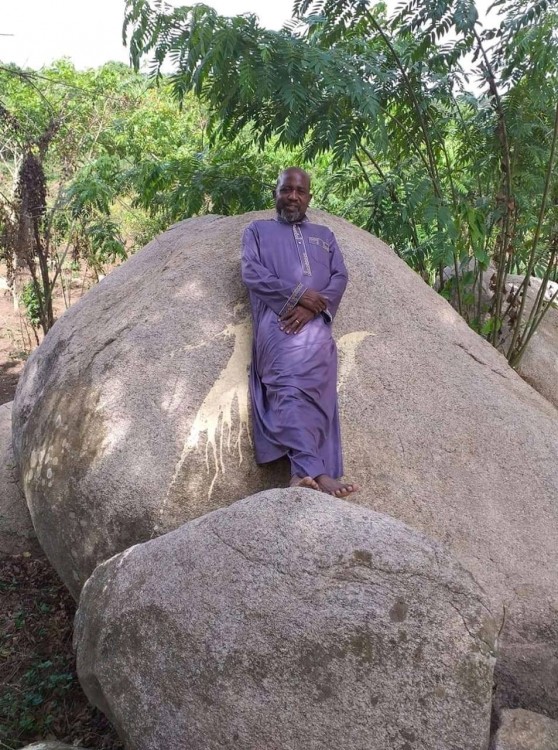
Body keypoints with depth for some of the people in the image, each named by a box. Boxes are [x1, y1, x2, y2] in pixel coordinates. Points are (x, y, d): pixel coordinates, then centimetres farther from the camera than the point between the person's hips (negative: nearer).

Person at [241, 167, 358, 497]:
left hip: (315, 323, 2)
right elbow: (252, 273, 6)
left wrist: (311, 306, -7)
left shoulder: (324, 235, 32)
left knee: (308, 388, -24)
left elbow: (340, 277, 15)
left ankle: (305, 472, -34)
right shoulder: (258, 230, 25)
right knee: (291, 385, -27)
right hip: (277, 321, -2)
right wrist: (298, 294, -7)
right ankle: (315, 471, -40)